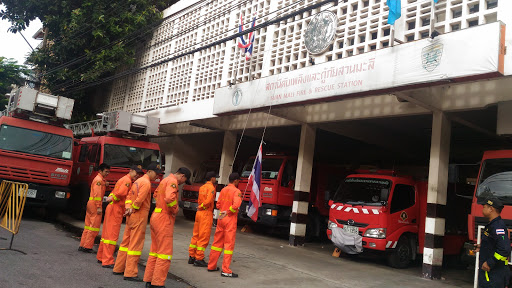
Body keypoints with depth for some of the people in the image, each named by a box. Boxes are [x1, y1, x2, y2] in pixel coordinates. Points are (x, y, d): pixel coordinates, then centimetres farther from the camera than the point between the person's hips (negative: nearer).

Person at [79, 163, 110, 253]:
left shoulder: (101, 179, 19)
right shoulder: (99, 180, -12)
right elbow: (97, 194, -18)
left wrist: (105, 184, 4)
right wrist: (99, 207, -20)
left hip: (91, 203, 10)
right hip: (95, 204, -10)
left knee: (88, 225, 14)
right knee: (95, 226, -5)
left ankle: (82, 245, 19)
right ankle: (87, 246, -1)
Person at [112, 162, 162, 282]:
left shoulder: (138, 181, 15)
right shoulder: (146, 183, -15)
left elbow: (129, 195, 14)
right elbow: (139, 199, -24)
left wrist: (128, 207, 1)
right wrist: (133, 209, -9)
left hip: (131, 216, 10)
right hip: (139, 216, -10)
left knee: (126, 242, 16)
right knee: (135, 244, -5)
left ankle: (118, 268, 25)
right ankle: (130, 273, -1)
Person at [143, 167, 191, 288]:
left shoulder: (165, 180, 18)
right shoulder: (173, 181, -14)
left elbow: (156, 193, 35)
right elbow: (170, 198, -31)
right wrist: (175, 210, -14)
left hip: (156, 217, 10)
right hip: (164, 219, -10)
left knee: (154, 251, 16)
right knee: (165, 253, -5)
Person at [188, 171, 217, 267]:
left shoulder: (202, 187, 14)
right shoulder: (211, 187, -11)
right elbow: (208, 200, -23)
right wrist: (202, 207, -8)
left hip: (199, 212, 8)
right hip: (206, 213, -8)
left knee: (196, 235, 13)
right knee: (204, 237, -2)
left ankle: (192, 257, 20)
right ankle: (199, 259, 1)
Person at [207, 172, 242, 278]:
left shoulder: (223, 190, 10)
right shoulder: (236, 191, -12)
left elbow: (218, 204, 12)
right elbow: (236, 205, -25)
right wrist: (227, 212, -13)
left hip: (221, 218, 7)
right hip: (230, 219, -7)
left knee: (217, 241, 14)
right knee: (229, 244, -3)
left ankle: (211, 266, 22)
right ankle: (226, 271, -3)